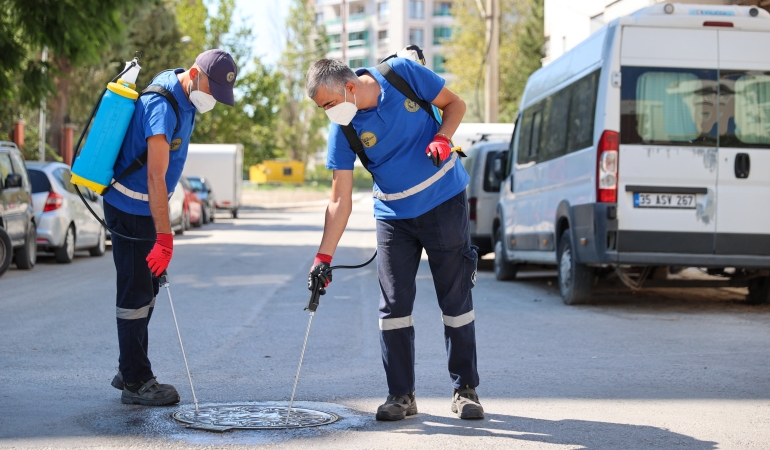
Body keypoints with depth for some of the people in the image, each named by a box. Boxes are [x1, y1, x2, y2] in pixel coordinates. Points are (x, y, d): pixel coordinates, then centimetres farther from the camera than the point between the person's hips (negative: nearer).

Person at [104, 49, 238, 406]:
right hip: (130, 208, -10)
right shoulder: (163, 106, -26)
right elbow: (156, 177, -31)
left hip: (145, 206, 10)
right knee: (136, 293, -5)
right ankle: (135, 383, 1)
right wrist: (165, 237, -34)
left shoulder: (183, 97, 5)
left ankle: (129, 371, 25)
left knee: (147, 289, 15)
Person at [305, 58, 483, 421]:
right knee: (394, 305, -2)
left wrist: (442, 138, -22)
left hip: (444, 203, -1)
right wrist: (324, 257, -15)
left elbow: (454, 104, -2)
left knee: (456, 298, 3)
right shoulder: (342, 130, -11)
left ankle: (465, 389, 14)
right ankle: (401, 394, 10)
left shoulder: (403, 73, -15)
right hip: (393, 216, 2)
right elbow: (340, 200, -10)